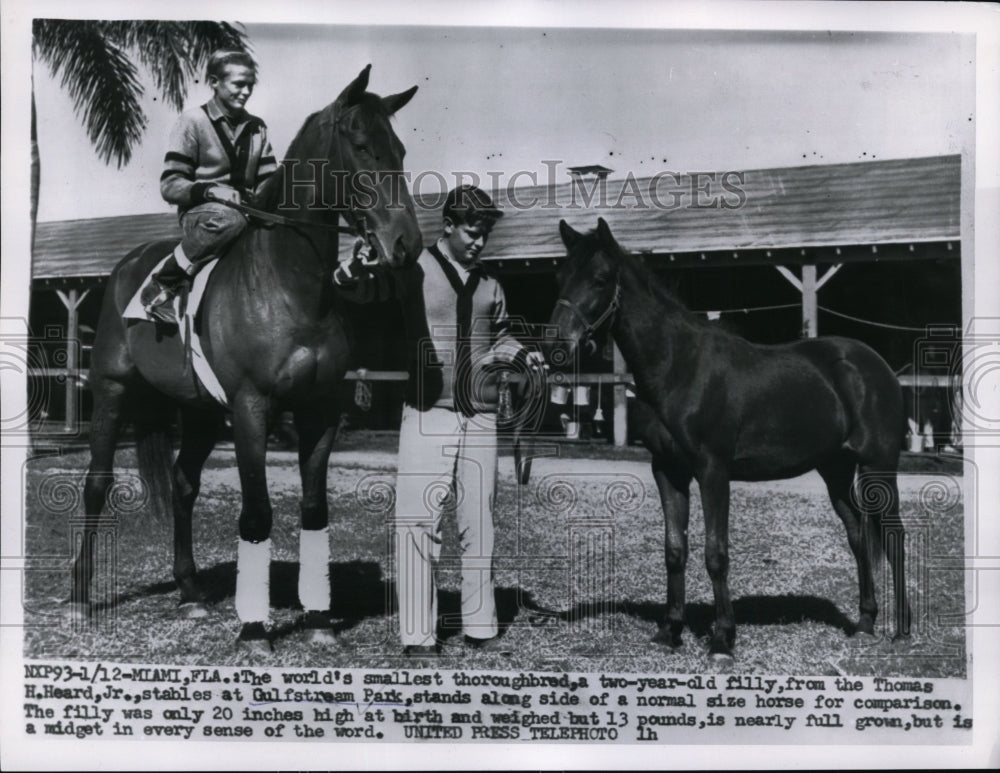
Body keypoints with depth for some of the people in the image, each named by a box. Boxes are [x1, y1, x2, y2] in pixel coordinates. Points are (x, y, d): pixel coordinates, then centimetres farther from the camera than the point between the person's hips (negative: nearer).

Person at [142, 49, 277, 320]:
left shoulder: (256, 127, 15)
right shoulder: (193, 121, -1)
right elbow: (170, 185, -6)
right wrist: (209, 190, -25)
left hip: (247, 210, 5)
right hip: (199, 212, -5)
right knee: (229, 218, -41)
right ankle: (162, 287, -27)